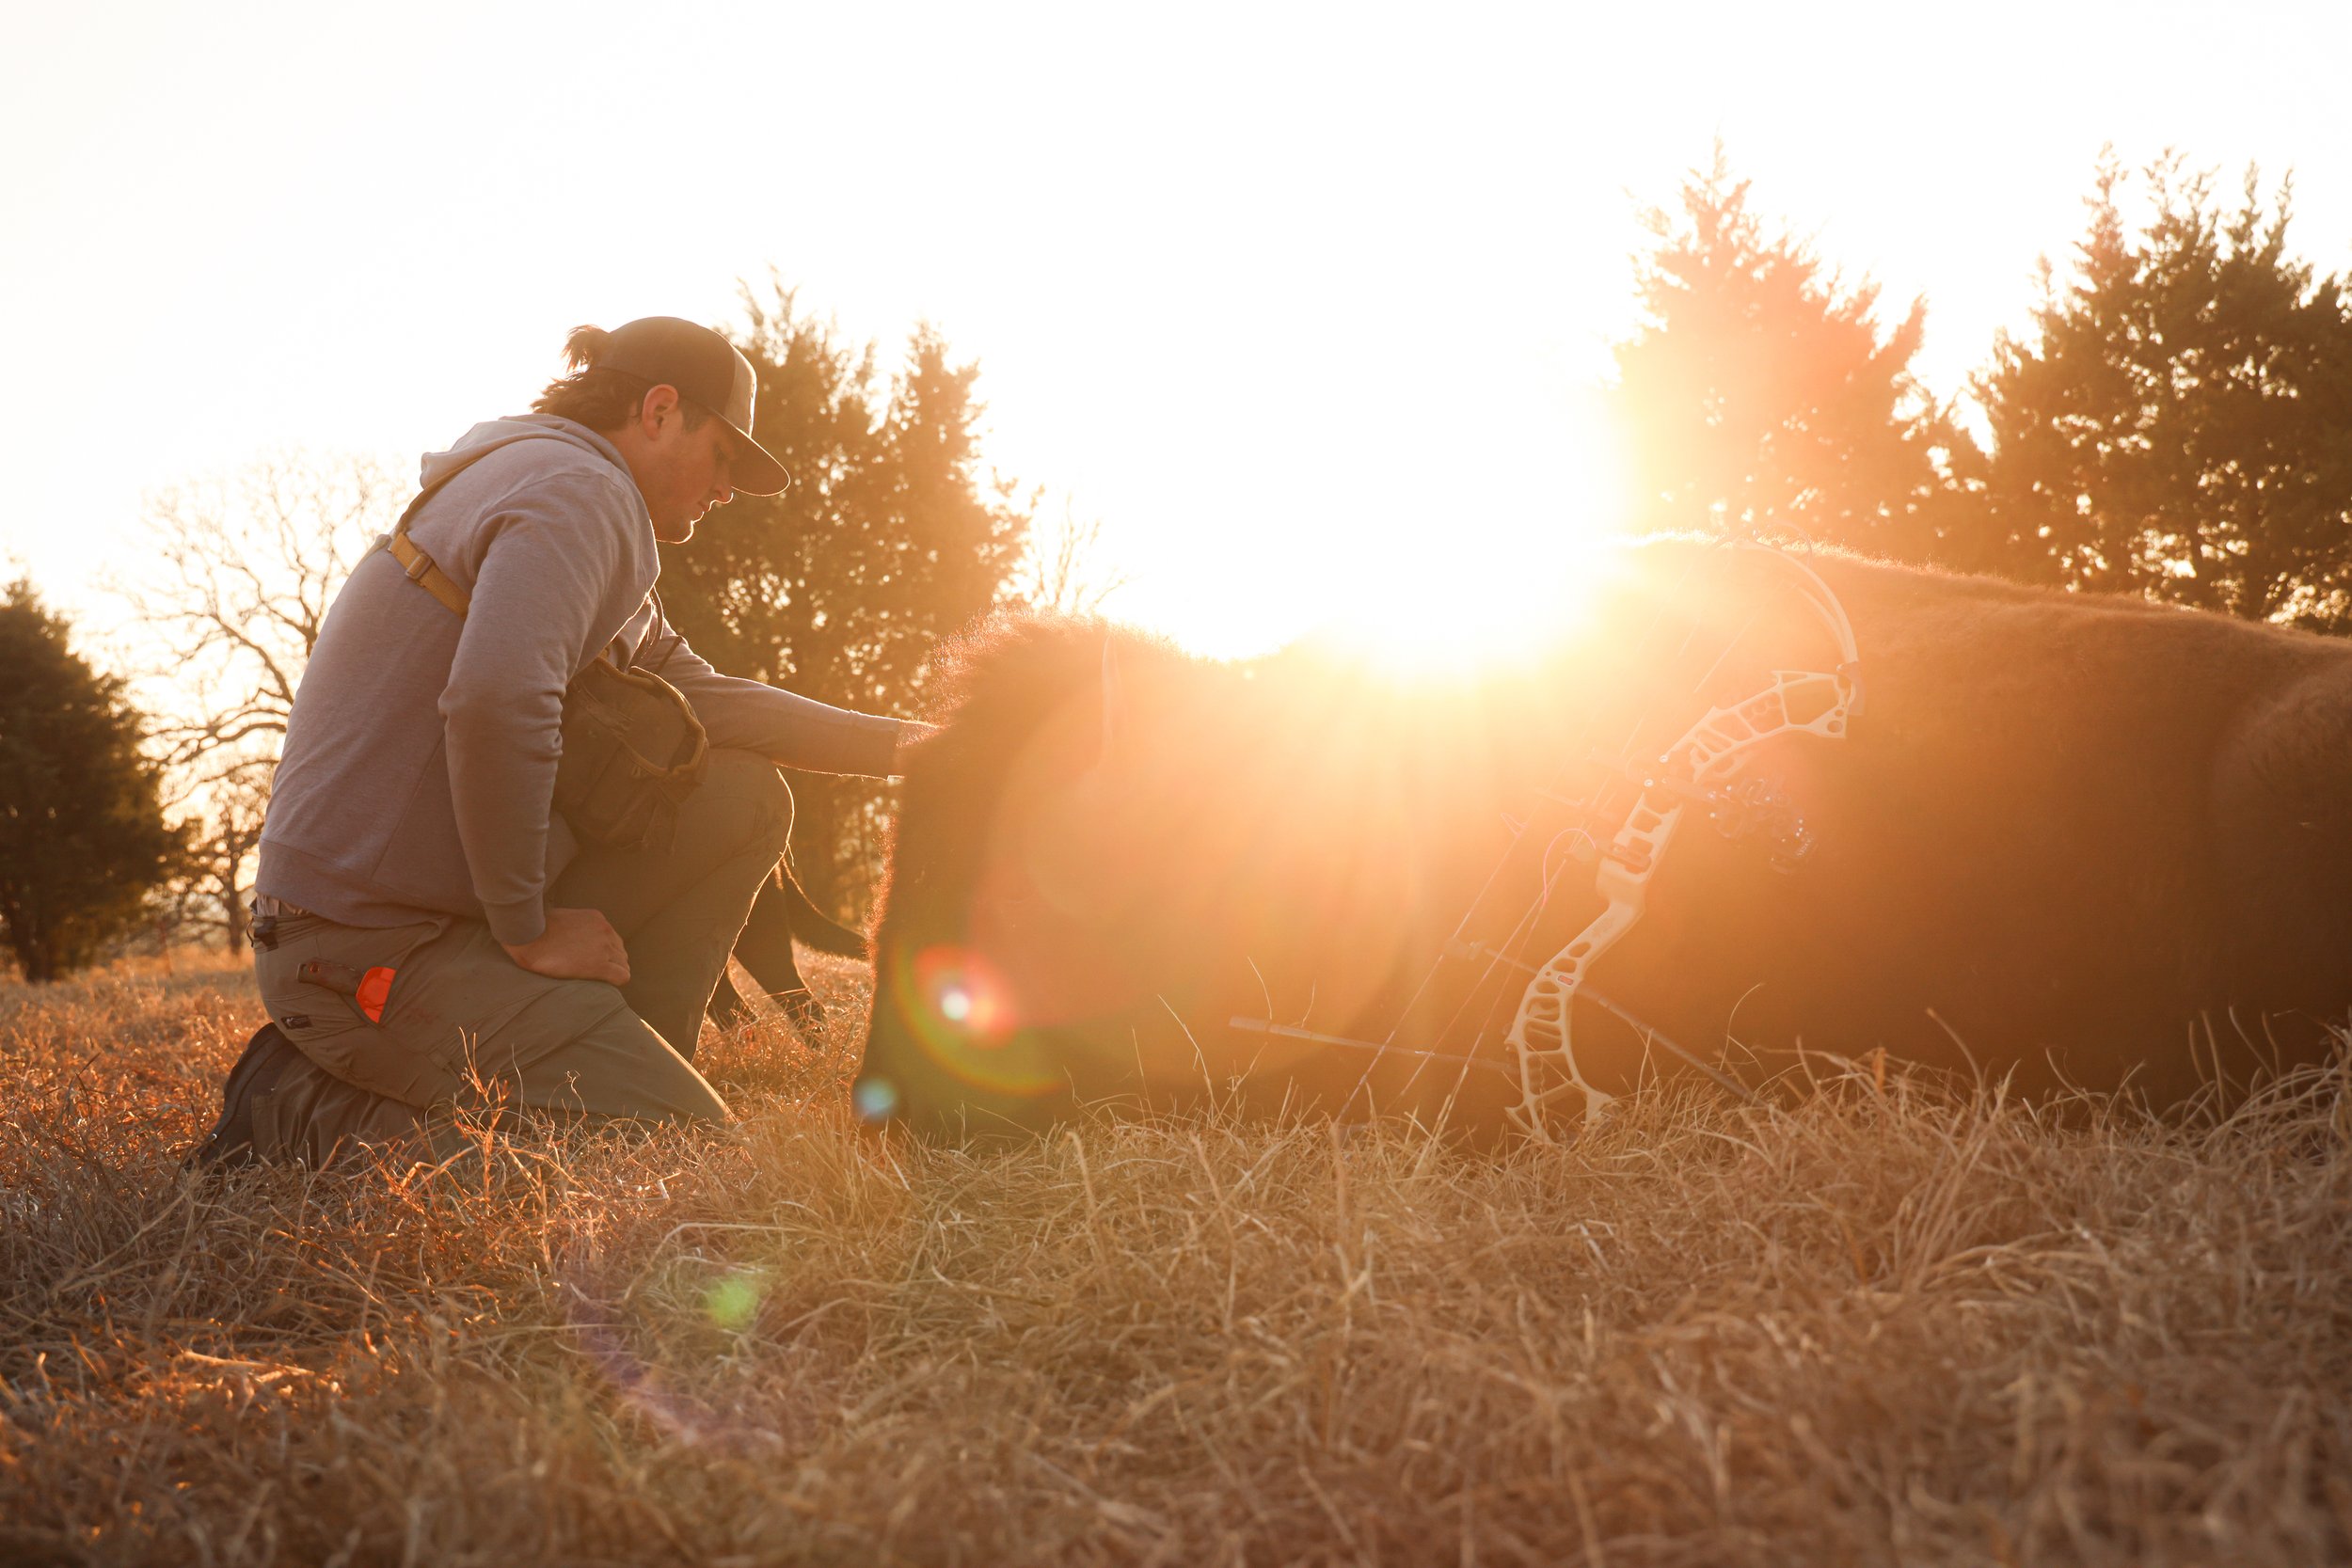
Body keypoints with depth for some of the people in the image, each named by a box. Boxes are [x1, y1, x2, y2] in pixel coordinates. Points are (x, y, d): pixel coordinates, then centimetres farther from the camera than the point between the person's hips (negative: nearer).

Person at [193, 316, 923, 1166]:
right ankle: (316, 1114, -6)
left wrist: (902, 743, 11)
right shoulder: (579, 491, -13)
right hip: (372, 943, -10)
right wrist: (528, 929, -19)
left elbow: (695, 694, 18)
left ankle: (615, 1071, 7)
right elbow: (497, 700, -31)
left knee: (742, 800, 7)